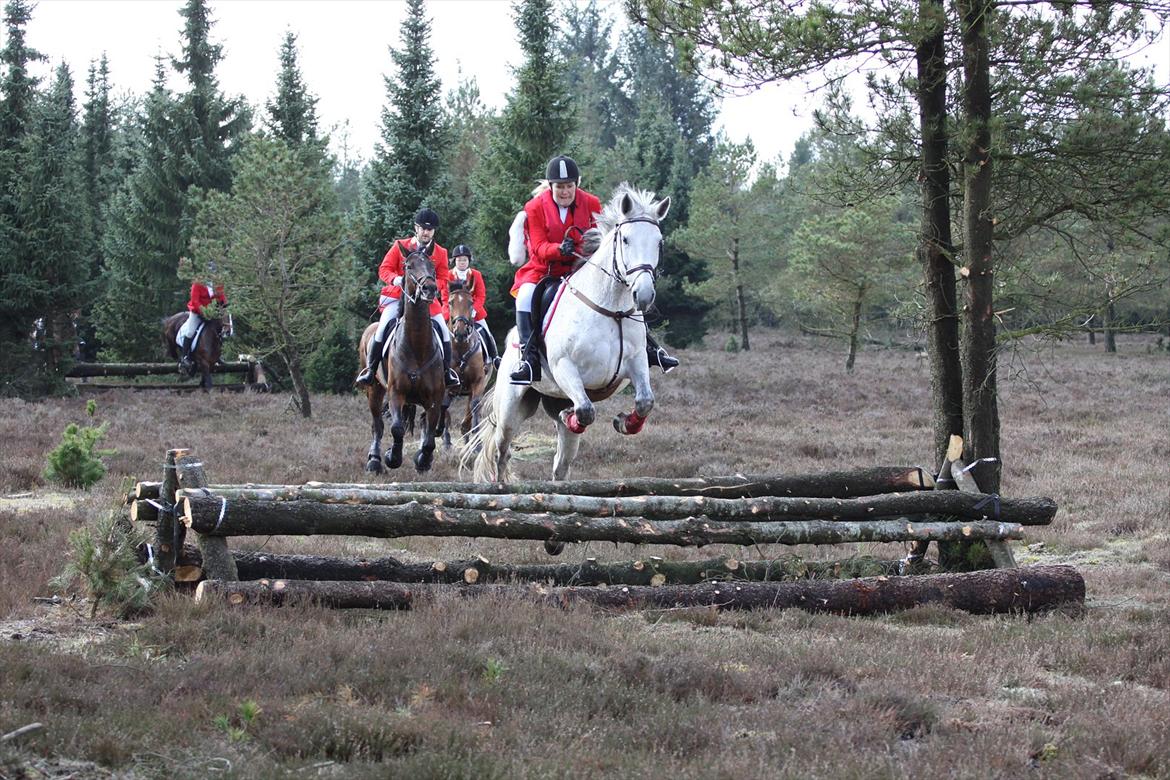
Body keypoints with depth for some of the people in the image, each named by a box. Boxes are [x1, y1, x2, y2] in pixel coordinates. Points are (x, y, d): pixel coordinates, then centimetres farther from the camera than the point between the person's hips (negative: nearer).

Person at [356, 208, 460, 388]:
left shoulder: (440, 253, 1)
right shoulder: (400, 246, -3)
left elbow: (443, 279, 2)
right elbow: (384, 269, -5)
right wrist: (396, 279, -26)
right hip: (398, 295, -2)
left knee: (443, 330, -9)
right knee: (384, 326, -18)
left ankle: (447, 370, 8)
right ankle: (370, 369, -4)